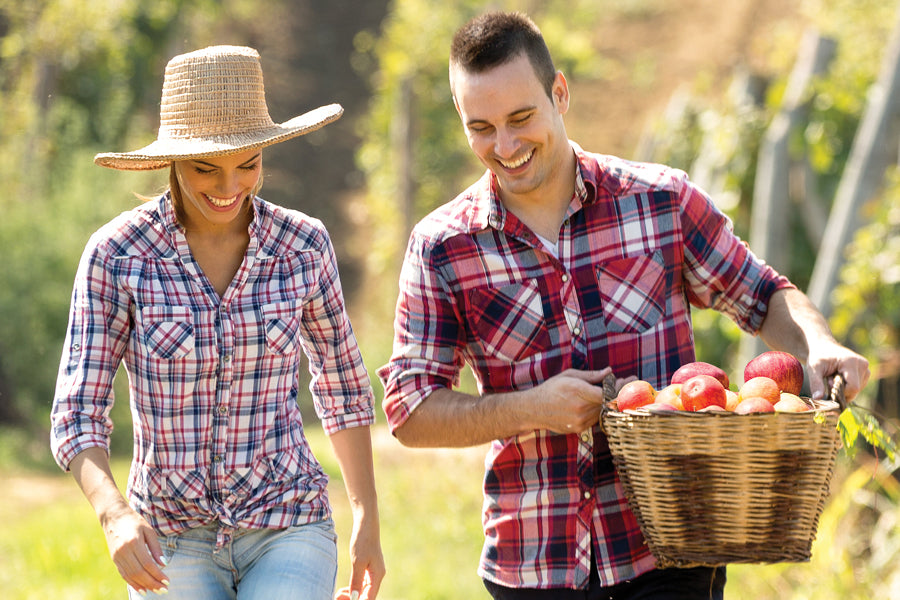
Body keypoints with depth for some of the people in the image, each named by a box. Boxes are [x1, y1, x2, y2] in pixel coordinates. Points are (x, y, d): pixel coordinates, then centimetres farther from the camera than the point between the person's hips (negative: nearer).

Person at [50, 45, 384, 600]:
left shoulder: (303, 245, -4)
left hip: (287, 533, 0)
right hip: (170, 544, 0)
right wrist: (116, 515, -30)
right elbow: (77, 420, -11)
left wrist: (368, 522, 13)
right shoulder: (116, 255, -10)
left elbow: (341, 386, 11)